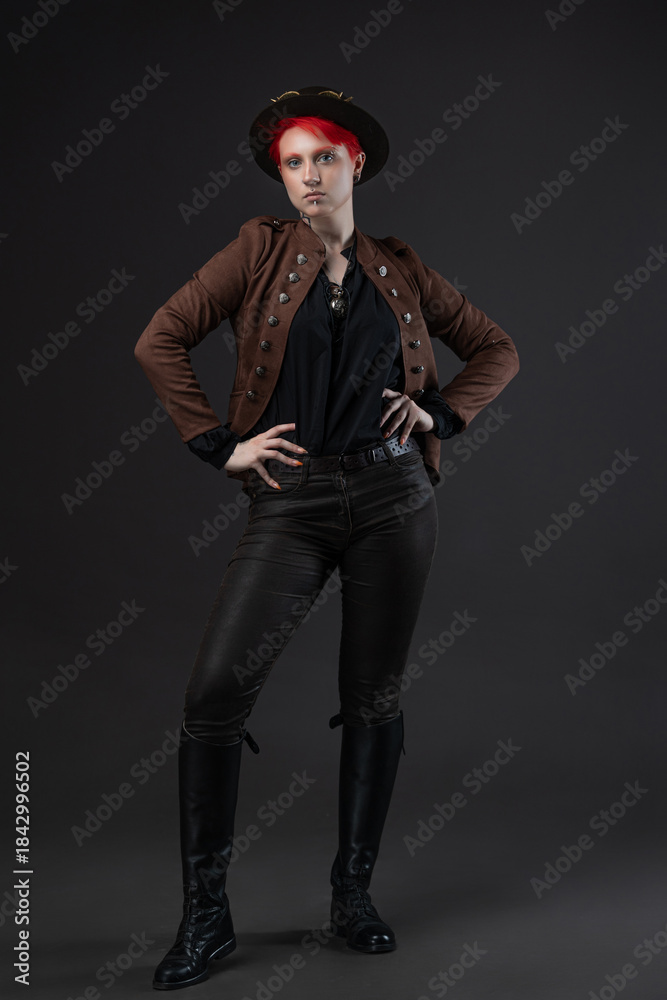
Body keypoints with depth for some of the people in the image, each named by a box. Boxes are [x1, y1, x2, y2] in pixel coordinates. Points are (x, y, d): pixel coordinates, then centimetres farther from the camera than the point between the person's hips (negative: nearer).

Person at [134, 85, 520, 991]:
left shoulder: (401, 269, 11)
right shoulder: (261, 248, 5)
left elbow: (497, 350, 18)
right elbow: (161, 341, -1)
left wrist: (442, 414, 3)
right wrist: (219, 445, -6)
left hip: (394, 499, 2)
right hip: (291, 503, -1)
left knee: (375, 698, 7)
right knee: (214, 689, -11)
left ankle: (354, 891, 25)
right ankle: (206, 914, 6)